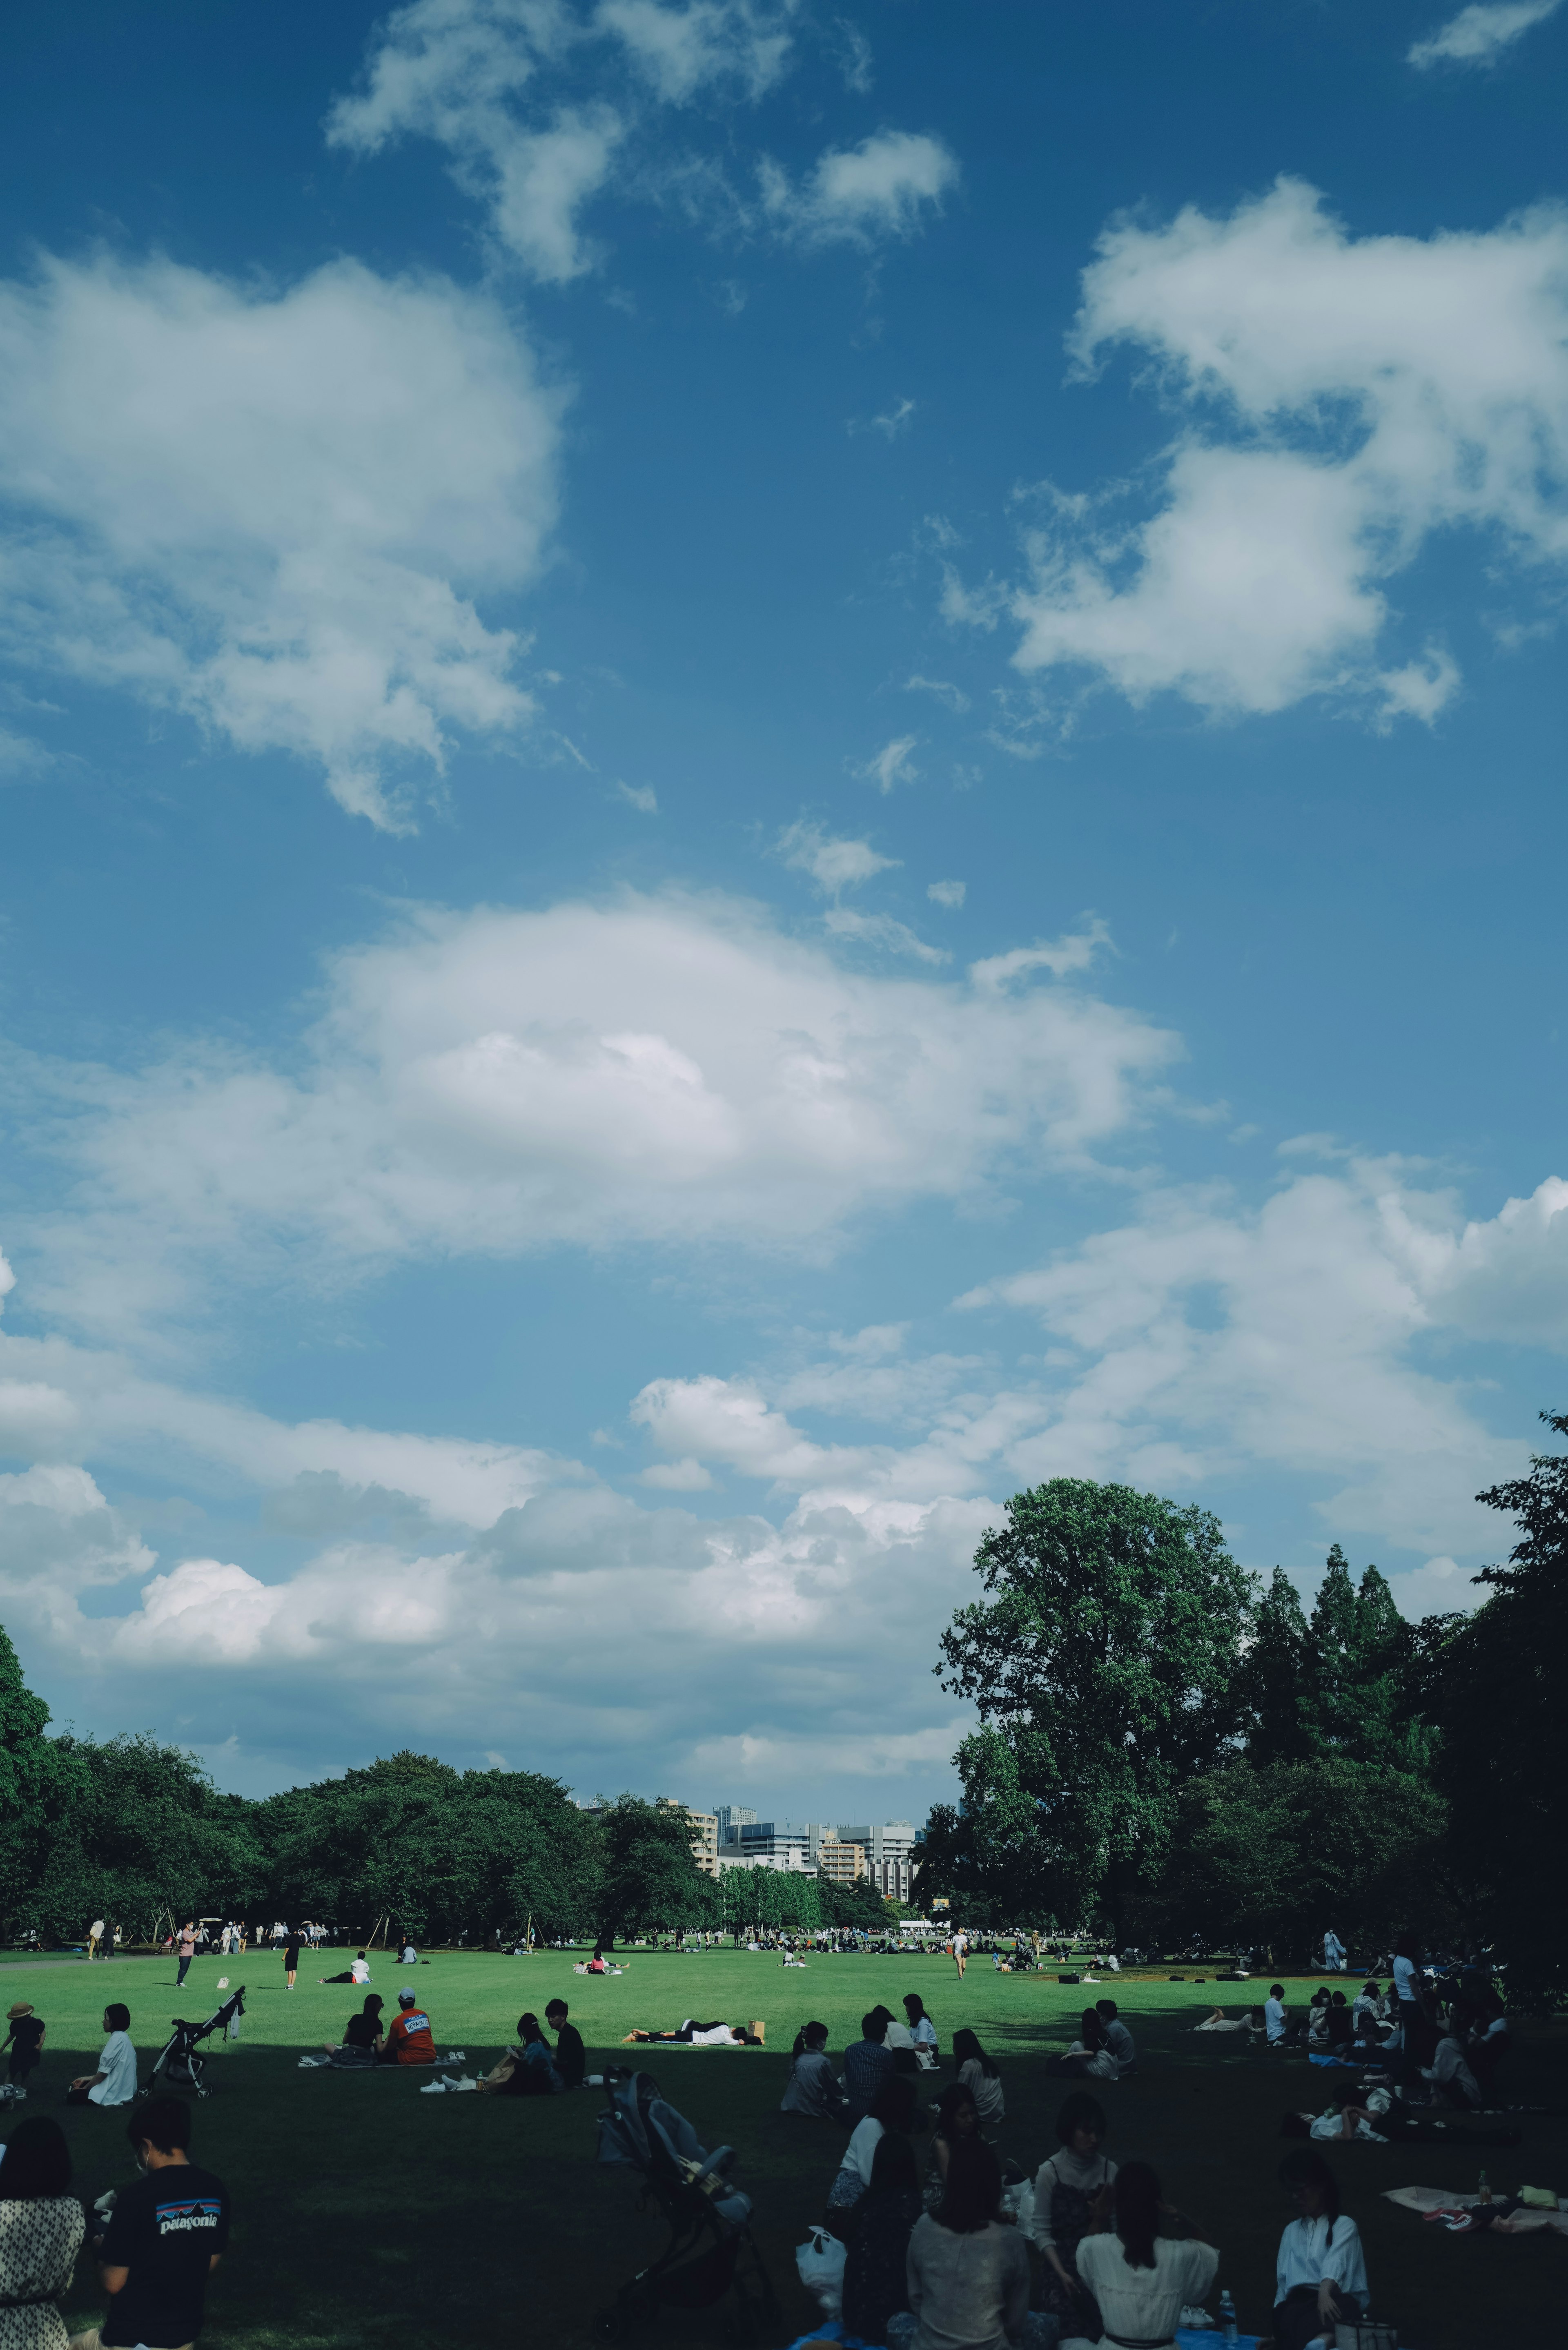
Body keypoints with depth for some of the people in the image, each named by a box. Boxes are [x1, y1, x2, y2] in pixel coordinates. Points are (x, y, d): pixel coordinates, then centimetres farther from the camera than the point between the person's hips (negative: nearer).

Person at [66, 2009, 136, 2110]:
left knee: (72, 2097, -9)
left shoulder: (118, 2039, -19)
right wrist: (86, 2079, 14)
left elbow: (103, 2073, -16)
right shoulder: (122, 2038, 11)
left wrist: (84, 2089, -4)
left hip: (115, 2094, -10)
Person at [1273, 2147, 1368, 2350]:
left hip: (1335, 2300, -3)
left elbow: (1335, 2262, -10)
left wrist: (1325, 2292, -31)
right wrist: (1277, 2329, 8)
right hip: (1298, 2301, 3)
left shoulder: (1344, 2226, 12)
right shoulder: (1291, 2231, 30)